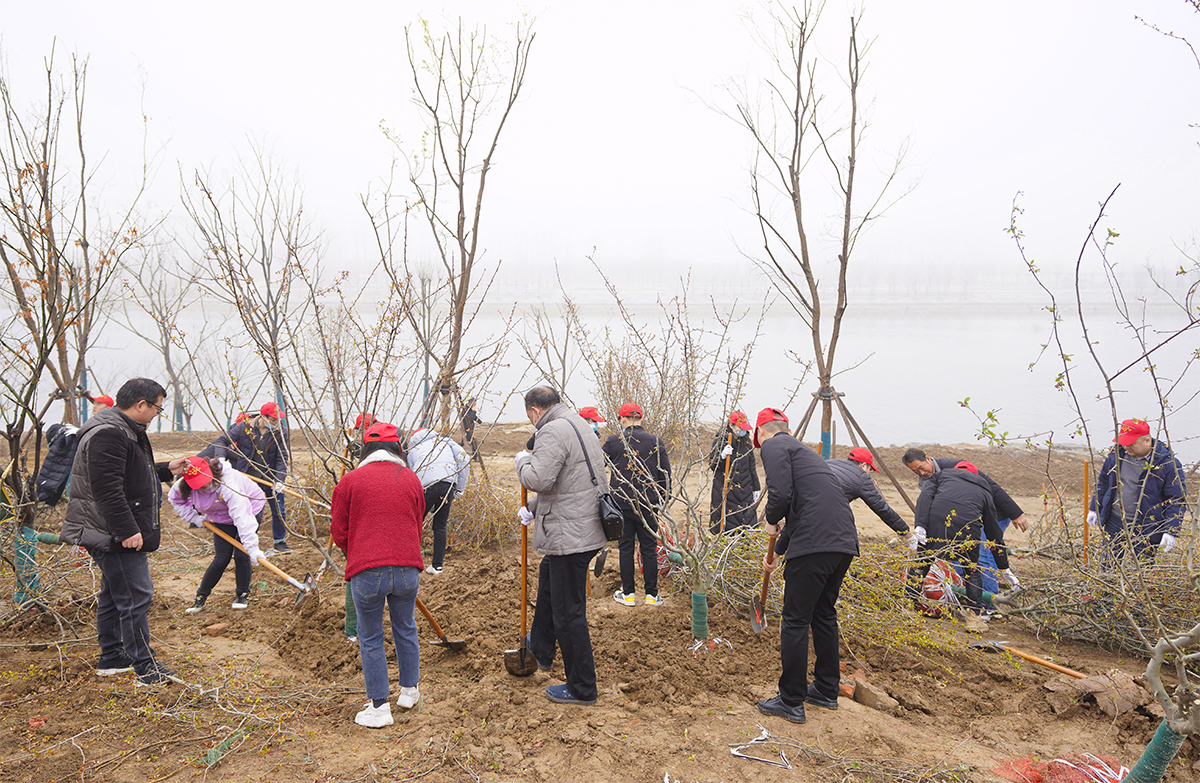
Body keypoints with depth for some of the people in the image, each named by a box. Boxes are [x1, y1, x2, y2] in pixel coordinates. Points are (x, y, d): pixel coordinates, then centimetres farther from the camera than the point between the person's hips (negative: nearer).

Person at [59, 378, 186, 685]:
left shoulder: (125, 431, 15)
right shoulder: (107, 435, -21)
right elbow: (107, 489, -28)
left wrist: (166, 470, 21)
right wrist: (127, 530, -28)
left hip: (118, 533, 12)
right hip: (115, 536, -11)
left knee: (113, 595, 19)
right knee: (135, 597, -8)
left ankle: (110, 658, 31)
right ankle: (146, 669, -3)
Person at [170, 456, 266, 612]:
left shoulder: (227, 484, -41)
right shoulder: (185, 485, -21)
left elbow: (242, 516, -47)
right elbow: (175, 498, 3)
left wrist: (252, 546, -53)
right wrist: (194, 517, -6)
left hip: (250, 509, -4)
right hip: (223, 519, 4)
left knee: (242, 555, -12)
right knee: (221, 559, -3)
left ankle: (242, 594, 9)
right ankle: (201, 597, 14)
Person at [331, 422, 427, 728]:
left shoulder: (350, 481, -1)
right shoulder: (411, 479, 8)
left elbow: (339, 532, 4)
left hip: (366, 573, -3)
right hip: (407, 568, 3)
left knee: (370, 639, 11)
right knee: (405, 630, 22)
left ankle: (379, 707, 15)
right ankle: (409, 691, 35)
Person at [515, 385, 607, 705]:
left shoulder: (553, 431, -16)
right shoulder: (580, 427, 16)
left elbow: (538, 479, -27)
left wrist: (522, 460, -7)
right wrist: (532, 508, 24)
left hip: (570, 536, -11)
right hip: (587, 531, 11)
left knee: (569, 613, -1)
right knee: (547, 575, 32)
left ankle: (582, 689, 10)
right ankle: (541, 649, 47)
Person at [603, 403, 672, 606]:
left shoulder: (613, 441, -4)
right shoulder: (656, 442, -1)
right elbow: (666, 474, 3)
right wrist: (664, 499, 13)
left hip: (622, 503, -1)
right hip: (649, 504, 1)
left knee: (626, 547, 8)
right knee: (649, 548, 8)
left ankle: (627, 594, 14)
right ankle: (652, 595, 13)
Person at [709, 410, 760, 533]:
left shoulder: (746, 442, 7)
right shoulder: (720, 440, -5)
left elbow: (752, 466, 16)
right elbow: (711, 464, -6)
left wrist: (756, 488, 17)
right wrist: (722, 456, -25)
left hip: (745, 491, 4)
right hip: (724, 490, -4)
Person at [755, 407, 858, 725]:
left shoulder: (773, 446, 2)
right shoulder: (801, 449, 29)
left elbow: (781, 494, -16)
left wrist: (770, 522, 6)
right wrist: (776, 552, 48)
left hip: (814, 544, -9)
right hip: (845, 543, 9)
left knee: (795, 621, 2)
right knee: (824, 615, 22)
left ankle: (791, 702, 9)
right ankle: (826, 691, 32)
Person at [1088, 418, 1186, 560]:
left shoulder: (1167, 464, -13)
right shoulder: (1116, 454, 1)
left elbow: (1176, 501, -10)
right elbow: (1103, 482, 16)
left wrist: (1171, 532, -16)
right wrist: (1095, 509, 16)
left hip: (1145, 530, -4)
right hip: (1114, 523, 4)